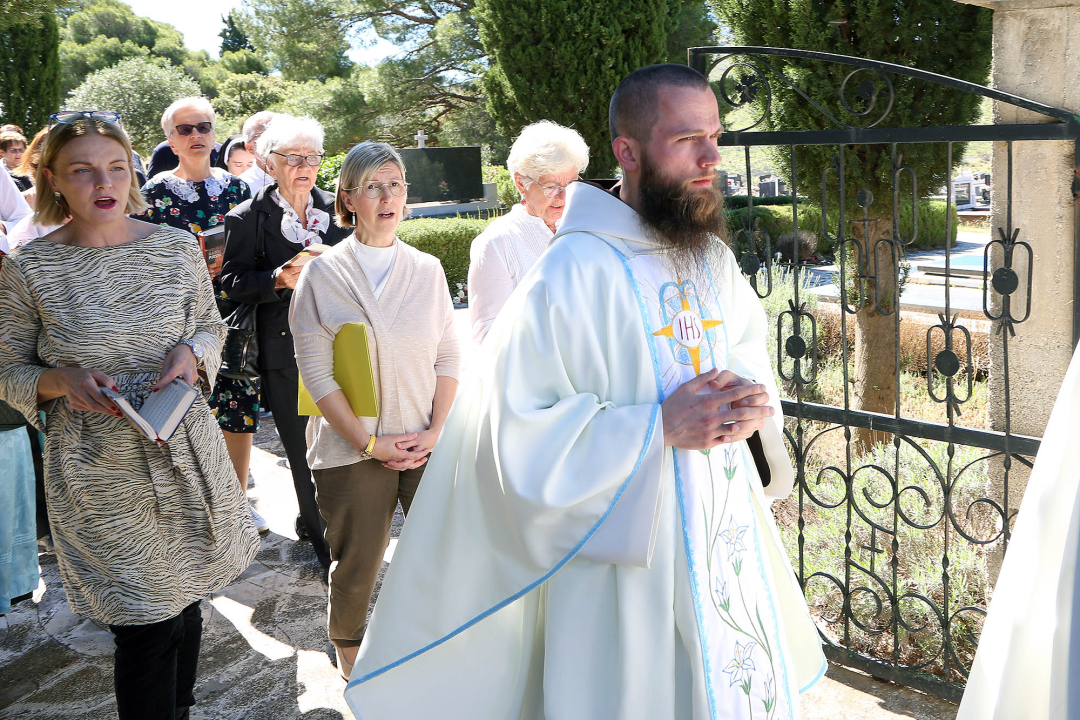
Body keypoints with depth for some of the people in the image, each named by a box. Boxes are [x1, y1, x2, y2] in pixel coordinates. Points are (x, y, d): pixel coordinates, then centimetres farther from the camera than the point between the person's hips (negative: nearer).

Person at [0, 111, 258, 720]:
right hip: (101, 474, -3)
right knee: (147, 628, -1)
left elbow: (212, 326, 12)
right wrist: (61, 380, -19)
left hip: (186, 454, 3)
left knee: (185, 602, 18)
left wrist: (192, 352, -10)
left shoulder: (177, 248, -1)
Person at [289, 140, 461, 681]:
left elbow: (448, 357, 6)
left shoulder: (427, 269, 7)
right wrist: (369, 442, -10)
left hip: (427, 445, 2)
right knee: (357, 563, 9)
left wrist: (435, 432, -5)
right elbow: (316, 372, -5)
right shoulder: (321, 274, -2)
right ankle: (347, 645, 36)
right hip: (353, 448, -2)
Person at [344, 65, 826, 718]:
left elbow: (751, 355, 18)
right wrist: (660, 426, -25)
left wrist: (752, 402, -6)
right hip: (629, 565, -7)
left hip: (730, 538, 7)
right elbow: (514, 432, -22)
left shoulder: (716, 260, 5)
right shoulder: (574, 274, -19)